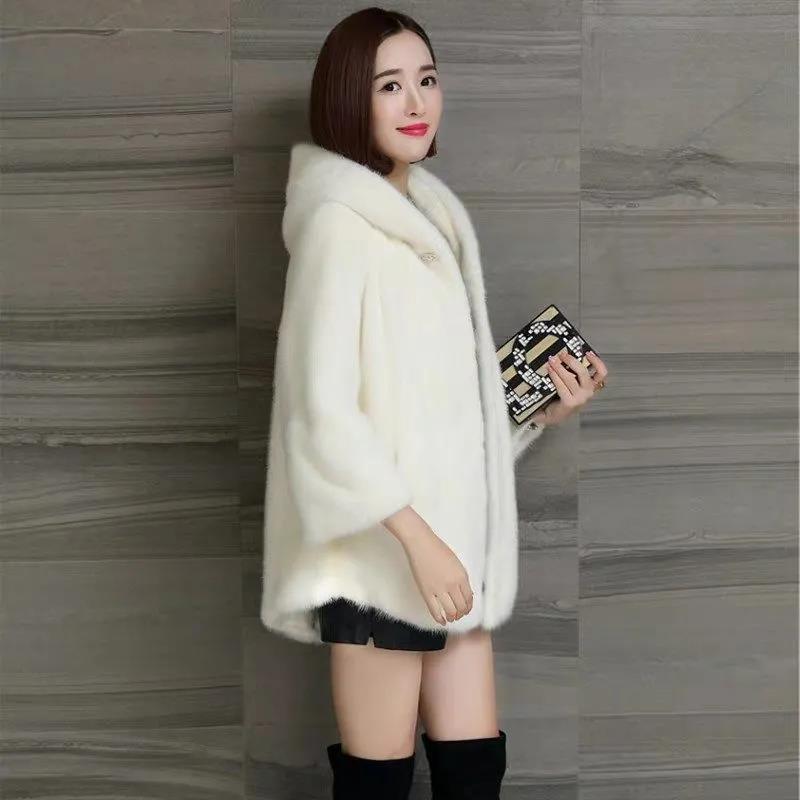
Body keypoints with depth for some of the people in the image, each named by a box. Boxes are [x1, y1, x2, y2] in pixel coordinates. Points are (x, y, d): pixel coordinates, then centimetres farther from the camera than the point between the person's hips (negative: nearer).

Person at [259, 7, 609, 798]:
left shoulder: (434, 216, 14)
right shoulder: (338, 224, -11)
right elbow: (323, 411, -17)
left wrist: (544, 408, 7)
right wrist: (416, 538, -20)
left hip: (454, 535, 8)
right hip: (379, 549, -7)